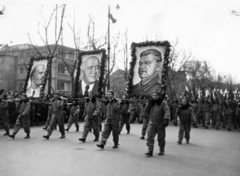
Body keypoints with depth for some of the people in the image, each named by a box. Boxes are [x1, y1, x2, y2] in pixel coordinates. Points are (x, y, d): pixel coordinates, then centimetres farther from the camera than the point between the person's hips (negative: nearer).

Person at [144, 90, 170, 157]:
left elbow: (167, 111, -13)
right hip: (152, 122, 3)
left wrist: (166, 119, -28)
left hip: (160, 123, -3)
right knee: (150, 137, -11)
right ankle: (150, 151, -9)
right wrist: (149, 104, -6)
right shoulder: (151, 103, 10)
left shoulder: (163, 103, -3)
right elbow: (146, 112, 5)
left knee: (161, 138, 9)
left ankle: (162, 150, 27)